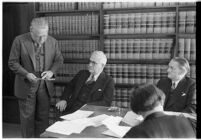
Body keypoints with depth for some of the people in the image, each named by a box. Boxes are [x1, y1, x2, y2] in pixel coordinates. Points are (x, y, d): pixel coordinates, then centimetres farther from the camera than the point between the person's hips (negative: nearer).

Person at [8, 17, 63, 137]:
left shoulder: (53, 42, -2)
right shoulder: (19, 41, -10)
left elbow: (59, 60, 8)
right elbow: (13, 62, -6)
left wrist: (52, 71, -12)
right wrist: (26, 74, -21)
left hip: (45, 86, 2)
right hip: (26, 86, -2)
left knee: (43, 117, 12)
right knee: (27, 117, 10)